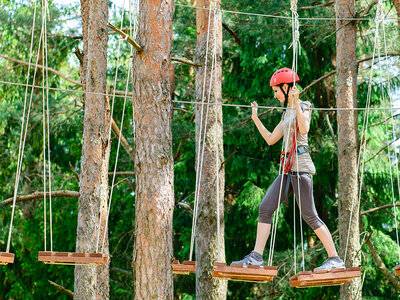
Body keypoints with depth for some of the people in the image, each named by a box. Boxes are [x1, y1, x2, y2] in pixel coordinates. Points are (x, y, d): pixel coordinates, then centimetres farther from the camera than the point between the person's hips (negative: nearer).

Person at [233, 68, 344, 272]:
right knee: (265, 208, -1)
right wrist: (255, 118, 24)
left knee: (309, 215, -10)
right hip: (288, 169, 8)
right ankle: (256, 256, -1)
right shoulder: (287, 113, 22)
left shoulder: (303, 107, -2)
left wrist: (295, 102, -27)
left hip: (301, 167, -8)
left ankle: (335, 259, -5)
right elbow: (270, 139, 25)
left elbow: (304, 129, -24)